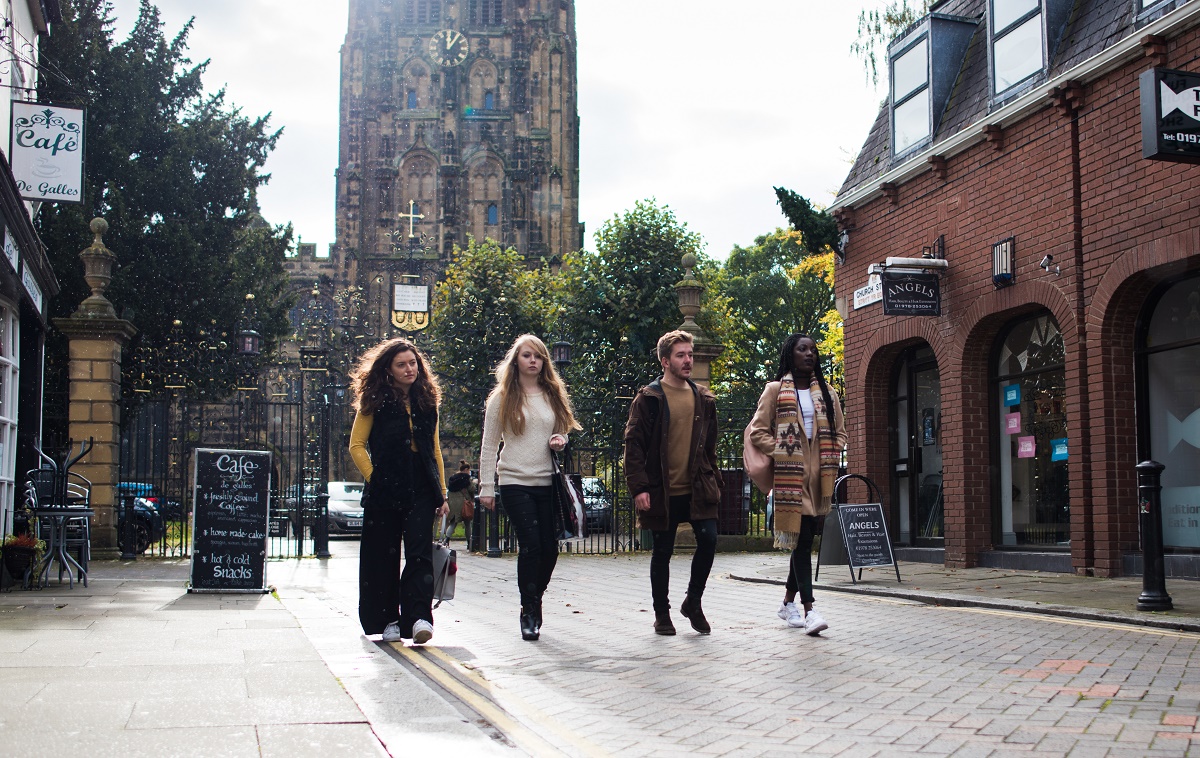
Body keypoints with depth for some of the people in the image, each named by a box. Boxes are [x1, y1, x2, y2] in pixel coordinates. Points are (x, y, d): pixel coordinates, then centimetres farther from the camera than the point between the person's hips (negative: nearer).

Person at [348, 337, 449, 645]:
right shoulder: (375, 401, 2)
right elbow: (357, 445, 1)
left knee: (420, 553, -11)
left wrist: (442, 492, 12)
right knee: (384, 557, 6)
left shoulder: (427, 400, 13)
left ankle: (418, 617, -18)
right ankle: (388, 620, 17)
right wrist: (373, 477, -8)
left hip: (421, 491, 2)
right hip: (385, 491, -2)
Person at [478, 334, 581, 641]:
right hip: (515, 482, -3)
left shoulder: (554, 396, 14)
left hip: (548, 483, 3)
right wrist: (486, 487, -1)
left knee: (550, 548, 0)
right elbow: (489, 445, 4)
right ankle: (530, 612, -2)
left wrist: (561, 441, -1)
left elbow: (564, 432, 24)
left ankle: (532, 603, 22)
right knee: (531, 544, -14)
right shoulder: (502, 398, 4)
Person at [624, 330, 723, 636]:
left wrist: (714, 482, 13)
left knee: (709, 540, -9)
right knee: (662, 552, 5)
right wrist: (639, 487, -13)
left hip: (698, 489, 3)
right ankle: (662, 614, 20)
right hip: (662, 492, -3)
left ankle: (693, 601, 13)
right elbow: (634, 445, -6)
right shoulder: (649, 398, -3)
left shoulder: (704, 399, 12)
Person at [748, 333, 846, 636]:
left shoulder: (827, 393, 16)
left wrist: (831, 459, 5)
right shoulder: (775, 390, 3)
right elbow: (758, 431, 1)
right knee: (802, 537, -12)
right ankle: (808, 610, -15)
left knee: (804, 538, 8)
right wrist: (781, 452, -9)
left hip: (818, 475, 4)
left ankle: (789, 602, 23)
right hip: (789, 475, -4)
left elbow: (839, 431, 20)